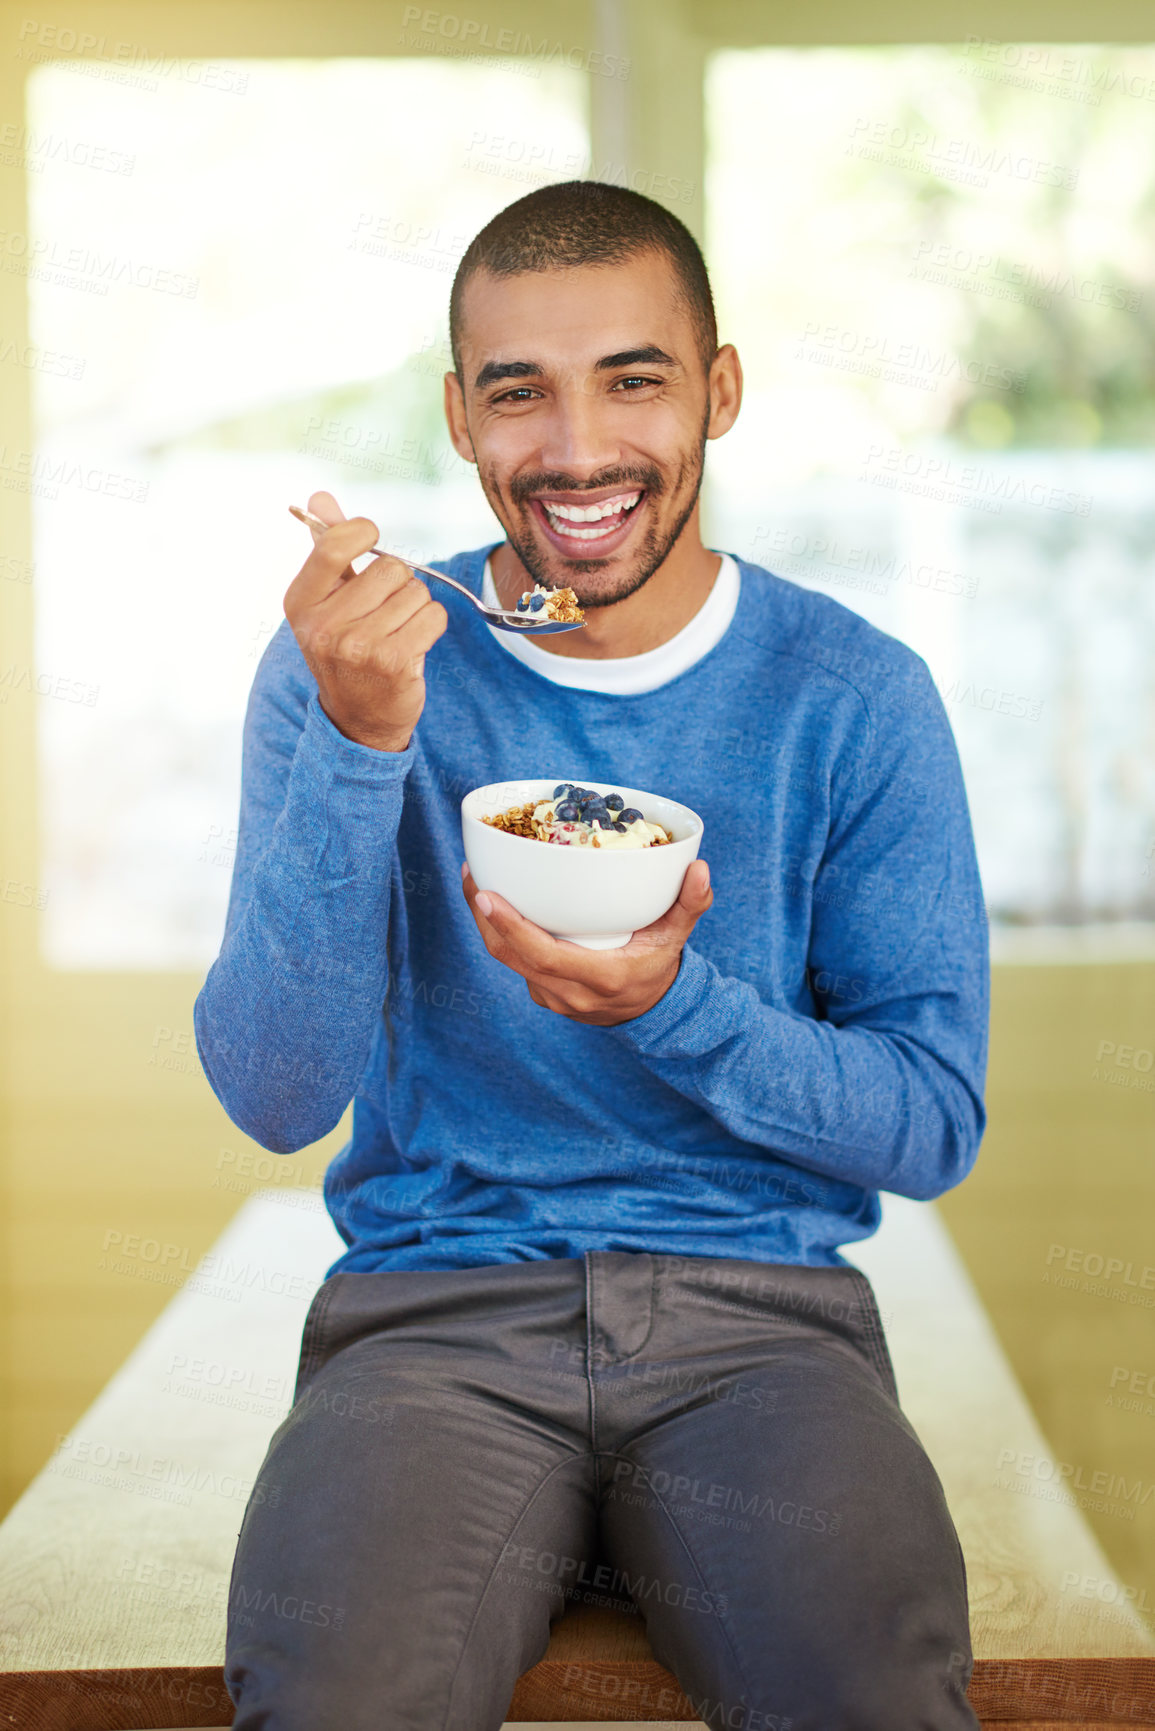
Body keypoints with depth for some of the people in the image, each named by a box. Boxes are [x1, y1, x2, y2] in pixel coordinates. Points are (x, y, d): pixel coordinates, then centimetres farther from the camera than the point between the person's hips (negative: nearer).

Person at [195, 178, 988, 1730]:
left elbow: (936, 1126, 2)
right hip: (436, 1308, 0)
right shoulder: (353, 670, 2)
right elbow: (275, 1101, -7)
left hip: (760, 1309, 0)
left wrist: (674, 1007, -17)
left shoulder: (856, 698, 3)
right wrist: (358, 745, -20)